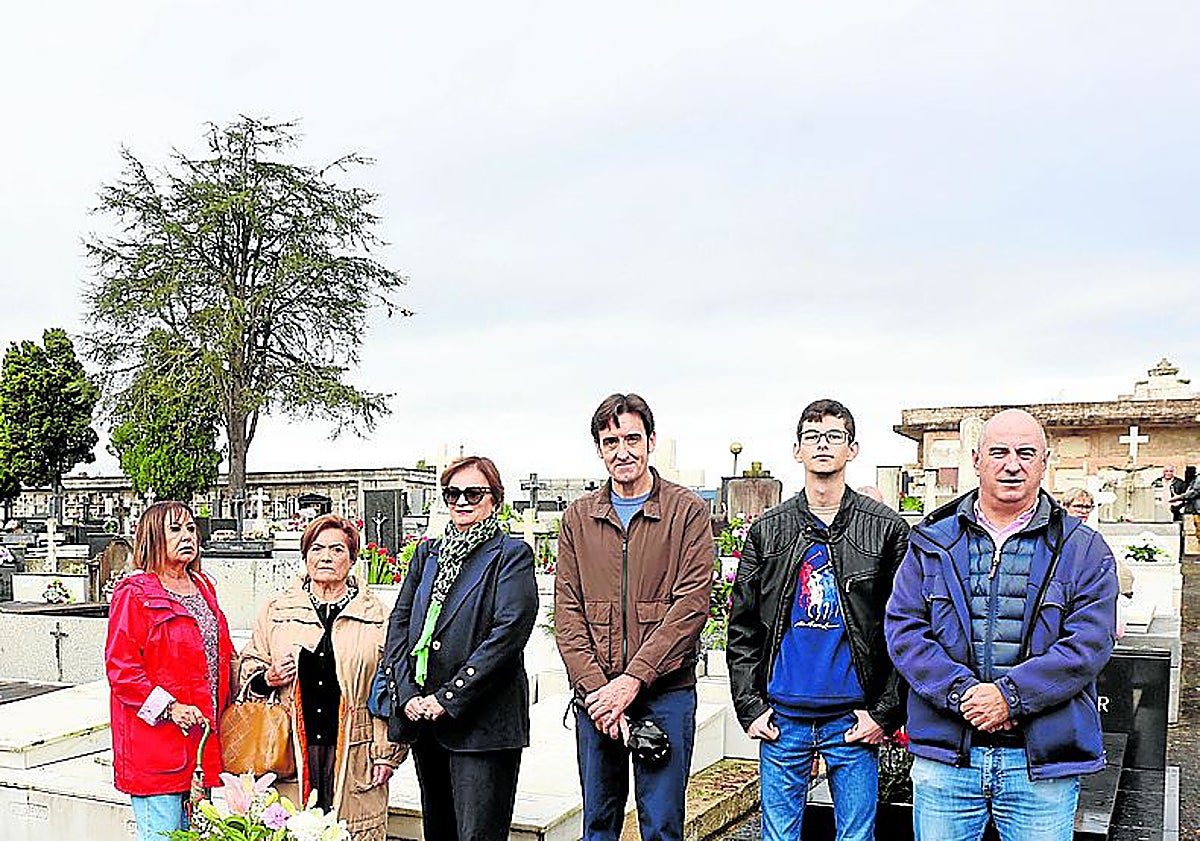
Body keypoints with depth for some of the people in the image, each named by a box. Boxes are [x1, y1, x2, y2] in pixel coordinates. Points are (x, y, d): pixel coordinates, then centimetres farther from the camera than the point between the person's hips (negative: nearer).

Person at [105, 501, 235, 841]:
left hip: (204, 735, 7)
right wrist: (169, 708, -21)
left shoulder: (203, 587, 15)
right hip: (157, 741, -7)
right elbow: (120, 668, -14)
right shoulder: (135, 593, -9)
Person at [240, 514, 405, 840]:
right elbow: (248, 667, 19)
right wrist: (266, 679, -3)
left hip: (353, 753, -1)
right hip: (291, 751, 1)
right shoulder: (276, 610, 10)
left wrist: (387, 754, 0)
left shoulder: (376, 616, 4)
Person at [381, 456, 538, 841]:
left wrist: (447, 698, -17)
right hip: (423, 719, 6)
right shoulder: (428, 553, 15)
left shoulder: (511, 555, -3)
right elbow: (399, 622, 10)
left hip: (483, 720, -6)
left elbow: (509, 632, -14)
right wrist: (406, 694, -5)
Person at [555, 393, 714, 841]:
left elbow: (691, 604, -10)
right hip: (595, 694, 3)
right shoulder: (578, 517, 8)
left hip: (666, 691, -3)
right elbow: (567, 611, 4)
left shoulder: (687, 511, -2)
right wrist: (594, 687, -9)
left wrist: (632, 680, -16)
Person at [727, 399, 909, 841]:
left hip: (854, 721, -1)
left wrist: (886, 712, -6)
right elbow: (742, 628, 7)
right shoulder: (767, 530, 5)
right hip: (781, 719, 2)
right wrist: (750, 705, 0)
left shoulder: (887, 529, 1)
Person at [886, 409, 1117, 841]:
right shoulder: (932, 543, 7)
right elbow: (903, 629, -1)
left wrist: (1010, 694, -17)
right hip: (944, 758, 1)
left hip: (1043, 764, -1)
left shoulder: (1083, 549, 4)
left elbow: (1089, 643, -7)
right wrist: (960, 691, -16)